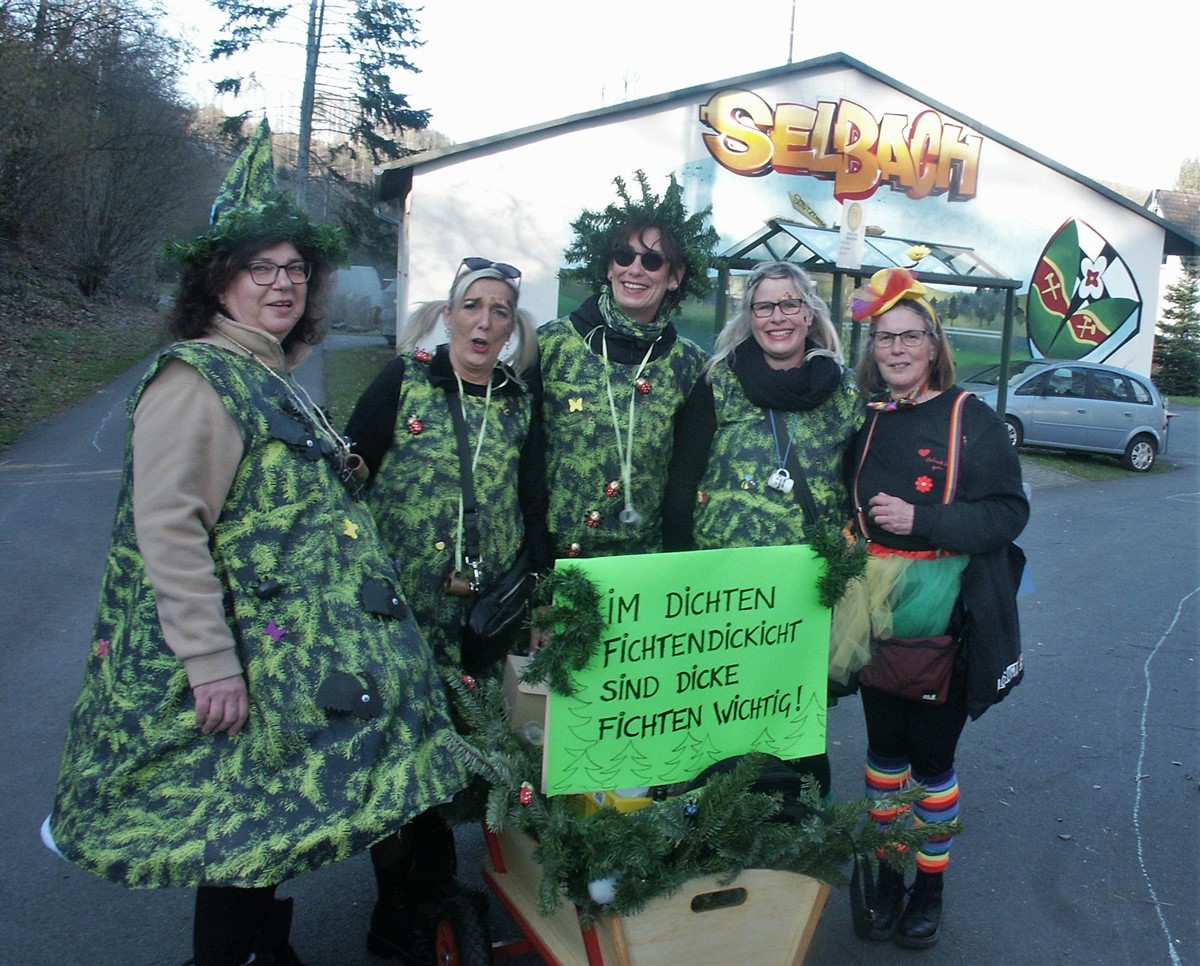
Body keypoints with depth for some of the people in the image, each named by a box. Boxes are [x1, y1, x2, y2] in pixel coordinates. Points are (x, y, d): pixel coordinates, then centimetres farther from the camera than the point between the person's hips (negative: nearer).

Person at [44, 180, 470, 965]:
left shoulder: (276, 385, 17)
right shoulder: (194, 377, -11)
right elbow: (167, 528, -20)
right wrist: (209, 662, -24)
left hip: (299, 657, 9)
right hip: (242, 668, -9)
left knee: (271, 828, 15)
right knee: (243, 833, -2)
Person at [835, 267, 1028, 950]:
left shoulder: (972, 420, -8)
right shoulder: (864, 421, 5)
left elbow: (1010, 513, -14)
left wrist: (924, 519, -25)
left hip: (944, 620, -4)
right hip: (876, 617, 4)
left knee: (932, 754, 7)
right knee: (884, 746, 14)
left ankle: (931, 885, 27)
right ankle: (887, 873, 31)